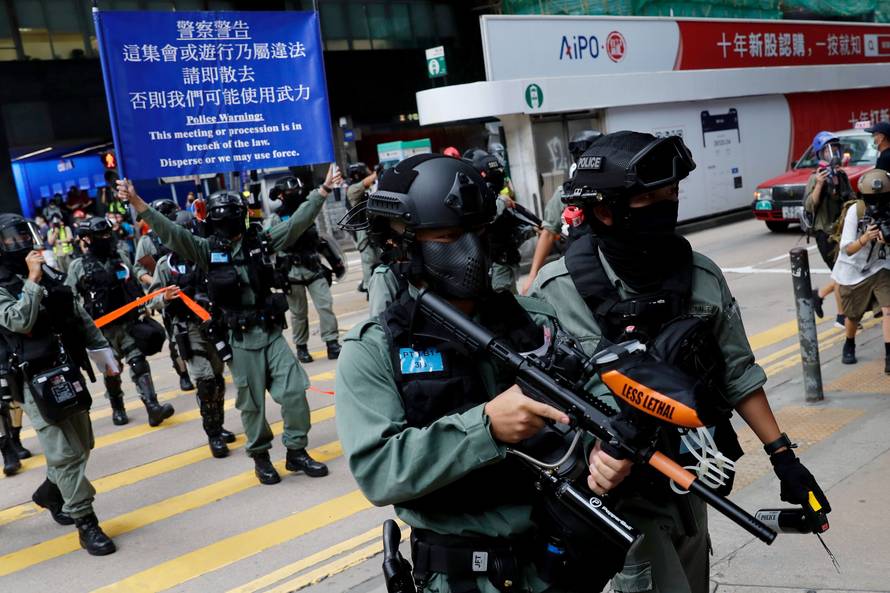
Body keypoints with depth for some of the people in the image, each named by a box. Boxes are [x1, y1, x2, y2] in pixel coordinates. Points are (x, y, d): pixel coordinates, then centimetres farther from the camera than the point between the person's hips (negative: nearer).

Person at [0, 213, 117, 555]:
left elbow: (81, 318, 17)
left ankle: (50, 494, 39)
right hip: (36, 381, -7)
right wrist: (32, 280, -22)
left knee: (82, 446, 16)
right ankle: (85, 523, 0)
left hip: (68, 372, 7)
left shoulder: (49, 274, 11)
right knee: (66, 453, -7)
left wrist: (101, 351, 16)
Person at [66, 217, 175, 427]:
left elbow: (136, 287, 15)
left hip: (129, 323, 2)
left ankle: (153, 407, -15)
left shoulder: (121, 258, 6)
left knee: (139, 363, -8)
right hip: (103, 328, -2)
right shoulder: (79, 266, -4)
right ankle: (117, 408, 28)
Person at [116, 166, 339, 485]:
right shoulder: (207, 250, -2)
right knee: (251, 402, 7)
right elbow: (168, 231, -11)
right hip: (241, 339, -2)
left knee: (294, 390, 0)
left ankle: (296, 452, 16)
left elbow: (298, 221, 4)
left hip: (272, 332, 2)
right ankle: (260, 457, 25)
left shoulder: (261, 241, 3)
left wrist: (323, 189, 0)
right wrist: (136, 202, -22)